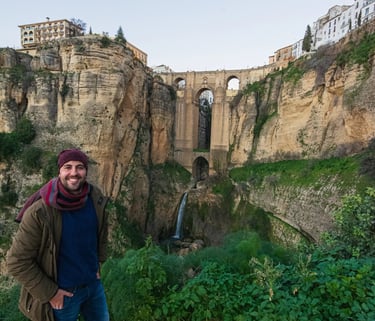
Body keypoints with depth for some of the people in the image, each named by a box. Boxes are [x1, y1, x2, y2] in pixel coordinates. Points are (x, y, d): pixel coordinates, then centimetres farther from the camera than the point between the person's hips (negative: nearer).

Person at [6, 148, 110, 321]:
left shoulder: (96, 198, -12)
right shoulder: (39, 212, -24)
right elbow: (17, 262, -17)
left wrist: (98, 263, 7)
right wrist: (49, 293, -14)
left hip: (94, 284, 4)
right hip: (63, 293, -4)